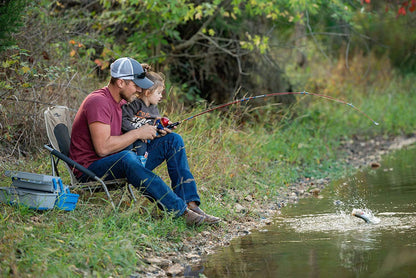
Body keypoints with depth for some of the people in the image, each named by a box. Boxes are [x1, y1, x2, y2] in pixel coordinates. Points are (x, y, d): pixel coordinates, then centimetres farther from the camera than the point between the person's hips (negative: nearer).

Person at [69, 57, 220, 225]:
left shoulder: (122, 102, 12)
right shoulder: (98, 102, -18)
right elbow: (103, 148, -28)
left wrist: (155, 132, 0)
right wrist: (138, 133, -18)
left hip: (118, 164, 10)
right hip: (90, 170, -10)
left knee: (172, 140, 2)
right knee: (126, 158, -42)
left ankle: (191, 203, -13)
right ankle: (181, 211, -40)